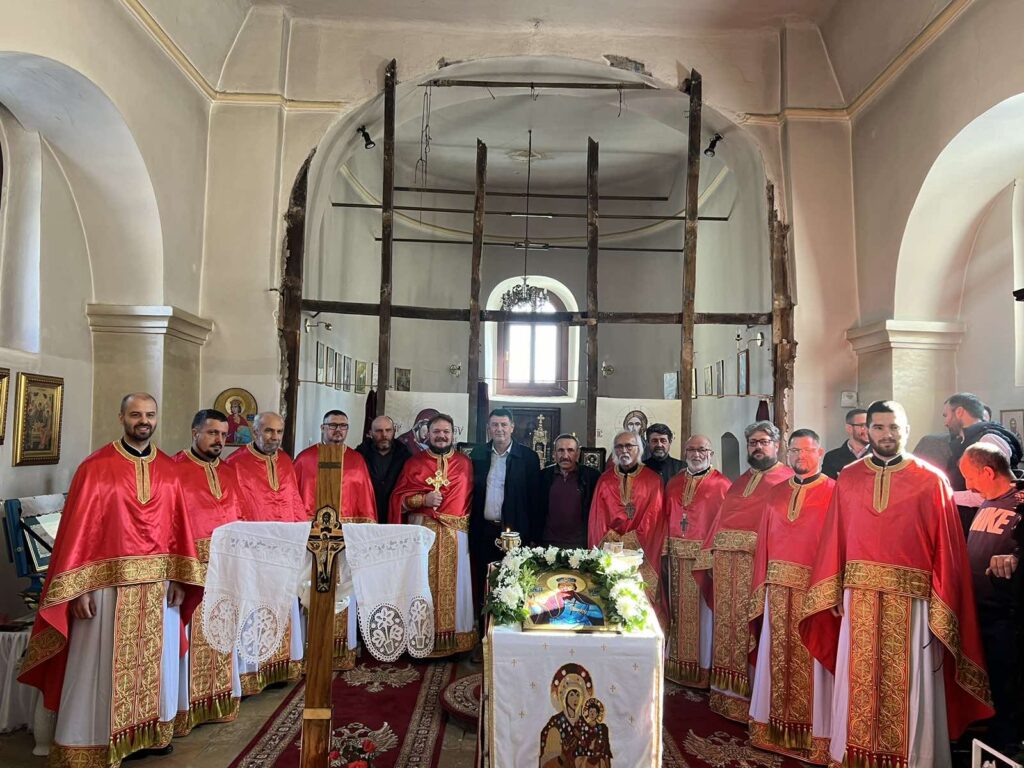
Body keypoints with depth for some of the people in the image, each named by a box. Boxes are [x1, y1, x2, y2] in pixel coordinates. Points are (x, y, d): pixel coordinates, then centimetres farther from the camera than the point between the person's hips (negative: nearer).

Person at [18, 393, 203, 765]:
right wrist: (79, 589, -14)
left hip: (158, 585, 4)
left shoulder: (168, 470, 6)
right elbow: (78, 529, -9)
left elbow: (179, 526, 6)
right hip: (109, 585, -4)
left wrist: (179, 579, 1)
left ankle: (150, 731, 31)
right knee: (104, 666, 4)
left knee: (155, 660, 15)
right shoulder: (95, 467, -7)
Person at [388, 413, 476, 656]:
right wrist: (423, 500, -12)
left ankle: (453, 638, 11)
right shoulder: (414, 462, 7)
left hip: (455, 534, 1)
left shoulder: (465, 462, 8)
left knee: (452, 584, 2)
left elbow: (471, 498, 11)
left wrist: (467, 521, -1)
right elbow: (398, 497, 3)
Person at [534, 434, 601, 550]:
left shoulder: (591, 476, -1)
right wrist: (534, 540, 5)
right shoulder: (544, 475, 6)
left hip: (580, 545, -2)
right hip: (548, 544, 2)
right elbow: (536, 511, 9)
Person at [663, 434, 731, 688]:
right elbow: (666, 519, 12)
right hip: (678, 557, 5)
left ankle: (705, 666, 14)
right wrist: (666, 549, 5)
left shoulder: (722, 485, -4)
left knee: (704, 611, 1)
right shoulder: (674, 484, 12)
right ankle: (677, 663, 24)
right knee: (679, 610, 12)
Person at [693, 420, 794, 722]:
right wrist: (710, 557, 10)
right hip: (726, 564, 7)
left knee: (754, 628, -4)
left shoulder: (787, 480, 0)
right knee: (728, 625, 10)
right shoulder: (740, 482, 21)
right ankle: (728, 692, 21)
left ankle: (753, 695, 6)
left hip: (761, 563, -7)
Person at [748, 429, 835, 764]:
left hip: (814, 590, -5)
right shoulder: (776, 493, 13)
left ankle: (815, 735, 14)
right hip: (777, 591, 5)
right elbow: (765, 542, 11)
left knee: (810, 663, 1)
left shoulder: (833, 492, -3)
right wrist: (762, 588, 6)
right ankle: (775, 728, 24)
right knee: (778, 659, 12)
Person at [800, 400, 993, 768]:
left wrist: (940, 608, -7)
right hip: (858, 600, 3)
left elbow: (946, 548, -3)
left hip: (911, 603, -2)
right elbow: (833, 540, 6)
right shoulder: (847, 479, 6)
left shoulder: (932, 481, -1)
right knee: (859, 681, 11)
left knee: (908, 687, 5)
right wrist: (833, 594, 1)